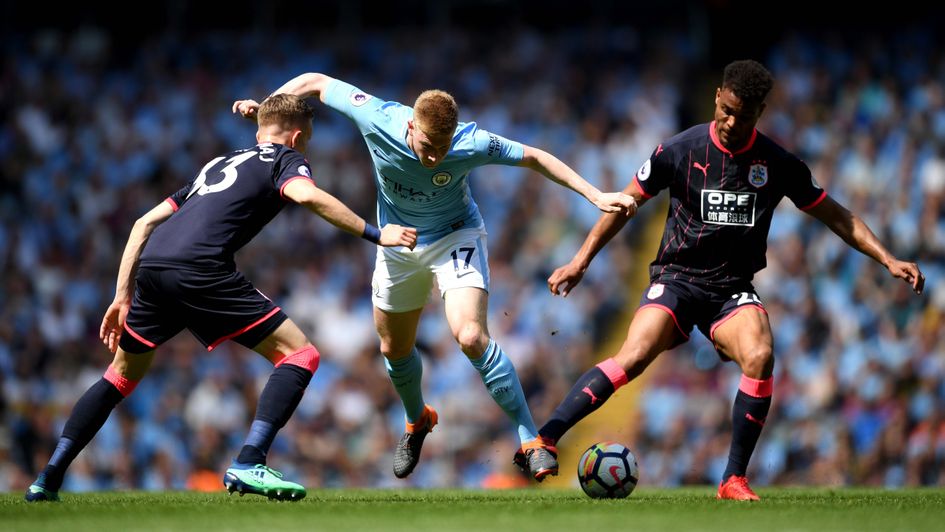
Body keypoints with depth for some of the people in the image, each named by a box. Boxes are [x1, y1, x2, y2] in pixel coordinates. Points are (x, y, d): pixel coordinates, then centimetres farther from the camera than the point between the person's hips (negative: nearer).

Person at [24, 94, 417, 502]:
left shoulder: (217, 164, 35)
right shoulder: (286, 158, 17)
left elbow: (145, 223, 29)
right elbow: (307, 195, -9)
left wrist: (123, 296, 28)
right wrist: (375, 234, -5)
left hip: (151, 268, 7)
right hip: (200, 270, -7)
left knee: (122, 375, 27)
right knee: (299, 354, 1)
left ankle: (49, 477, 23)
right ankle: (247, 466, -13)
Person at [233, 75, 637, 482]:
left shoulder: (471, 144, -32)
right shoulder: (376, 119, -29)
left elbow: (534, 158, -18)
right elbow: (318, 83, -14)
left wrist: (595, 196, -20)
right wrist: (264, 106, -21)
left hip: (455, 237, -3)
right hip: (397, 244, 3)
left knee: (471, 337, -25)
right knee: (394, 349, 17)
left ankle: (530, 439, -17)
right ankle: (417, 421, 49)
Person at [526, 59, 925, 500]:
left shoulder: (778, 164, 0)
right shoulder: (680, 150, -4)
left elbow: (834, 215, 10)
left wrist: (888, 260, 3)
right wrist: (581, 260, 2)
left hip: (734, 290, 2)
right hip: (677, 278, -1)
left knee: (759, 357, -28)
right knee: (633, 357, -27)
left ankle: (733, 480, -18)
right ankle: (544, 440, -29)